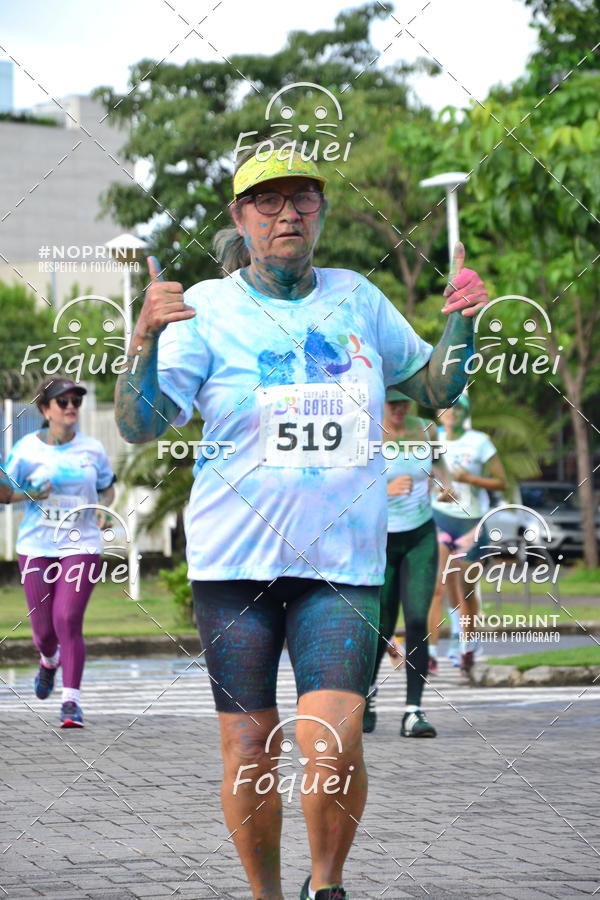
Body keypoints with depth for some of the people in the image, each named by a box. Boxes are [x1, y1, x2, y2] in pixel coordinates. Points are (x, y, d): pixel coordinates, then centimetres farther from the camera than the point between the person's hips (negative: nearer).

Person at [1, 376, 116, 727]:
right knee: (44, 628, 6)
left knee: (68, 620, -15)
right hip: (37, 548, 1)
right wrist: (31, 494, -13)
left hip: (81, 545, -1)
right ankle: (50, 661, 43)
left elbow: (107, 487, 18)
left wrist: (103, 506, -2)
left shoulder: (92, 449, 3)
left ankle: (72, 700, -10)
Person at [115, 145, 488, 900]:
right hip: (235, 557, -1)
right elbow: (140, 425, -10)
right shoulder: (206, 308, -1)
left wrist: (462, 322, 3)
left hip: (344, 558, 1)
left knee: (332, 744, -14)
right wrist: (144, 341, -26)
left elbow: (434, 387, 21)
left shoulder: (356, 299, 9)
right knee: (249, 751, 2)